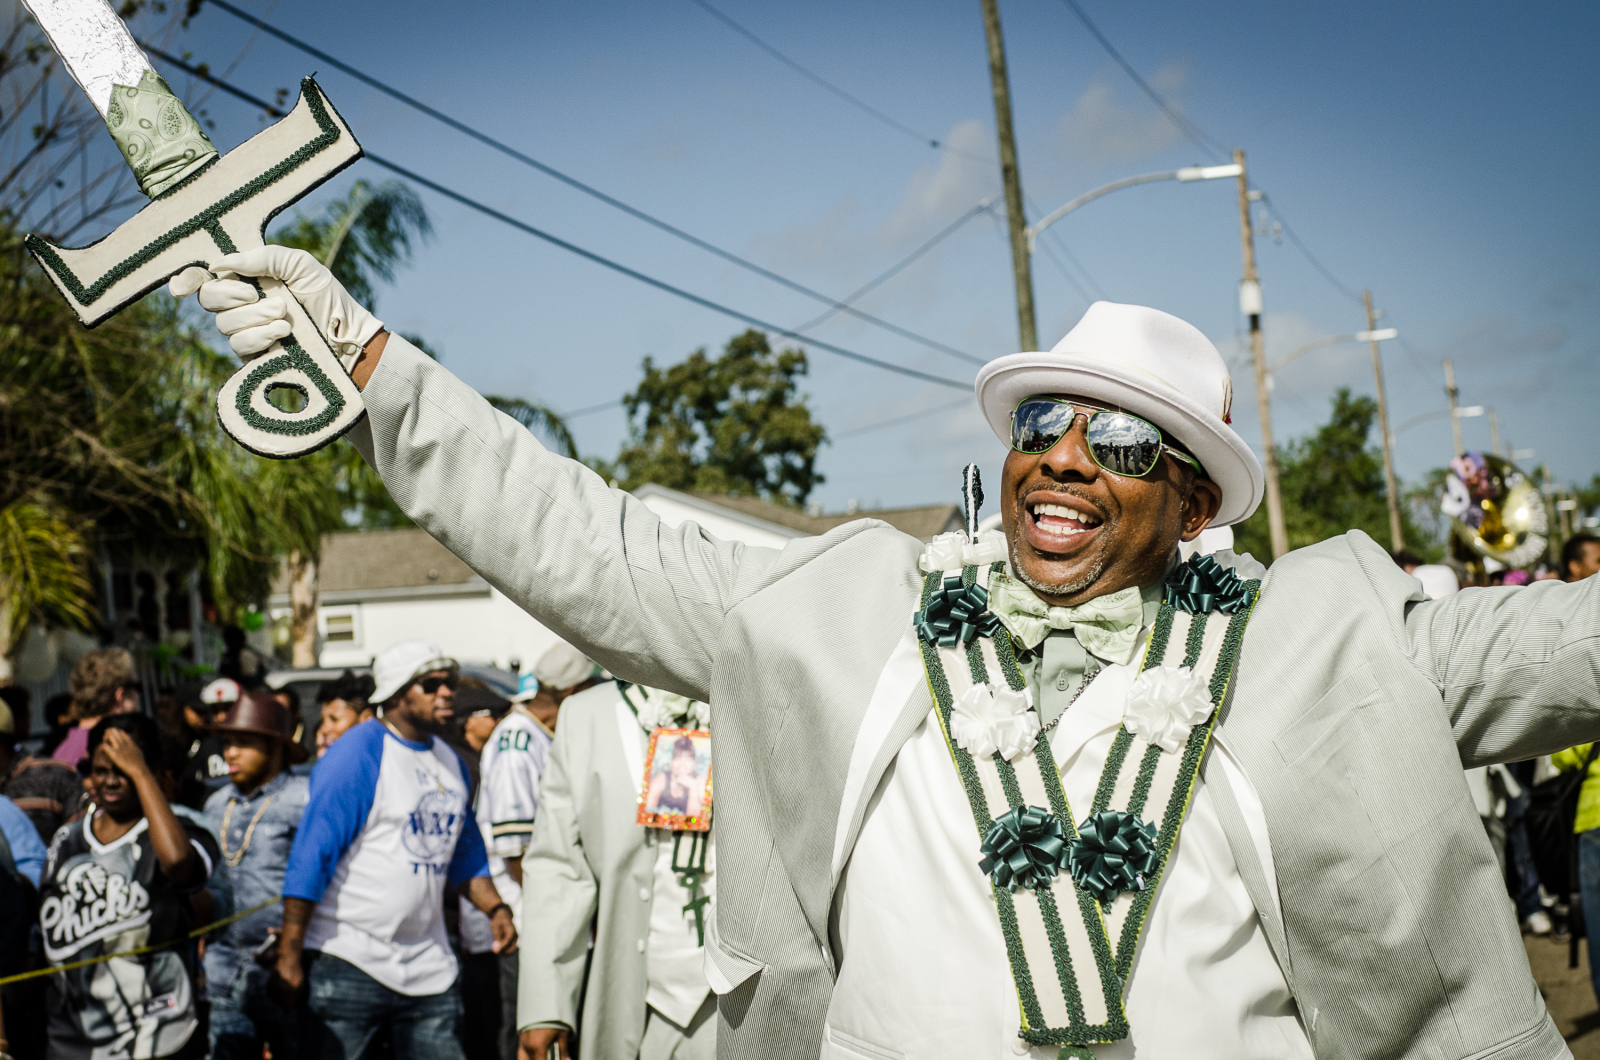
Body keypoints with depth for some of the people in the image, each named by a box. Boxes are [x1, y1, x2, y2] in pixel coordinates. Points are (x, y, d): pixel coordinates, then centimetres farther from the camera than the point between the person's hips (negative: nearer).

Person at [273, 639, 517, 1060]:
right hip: (347, 961, -7)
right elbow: (310, 856, -15)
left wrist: (495, 908, 6)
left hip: (429, 969, 7)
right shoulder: (357, 754, -11)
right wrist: (289, 956, -18)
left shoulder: (450, 762, 12)